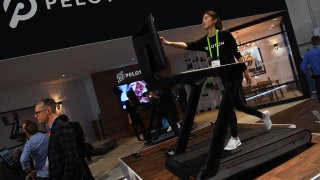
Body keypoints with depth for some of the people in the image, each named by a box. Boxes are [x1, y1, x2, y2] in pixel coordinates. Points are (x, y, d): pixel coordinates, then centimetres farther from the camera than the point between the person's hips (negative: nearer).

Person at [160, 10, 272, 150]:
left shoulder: (225, 34, -8)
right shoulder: (203, 41, 5)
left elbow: (237, 54, -5)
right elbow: (187, 46, -11)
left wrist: (246, 72, -4)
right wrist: (168, 43, -25)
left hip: (234, 74, -6)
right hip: (222, 77, 6)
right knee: (237, 104, 15)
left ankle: (235, 138, 3)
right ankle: (263, 115, 41)